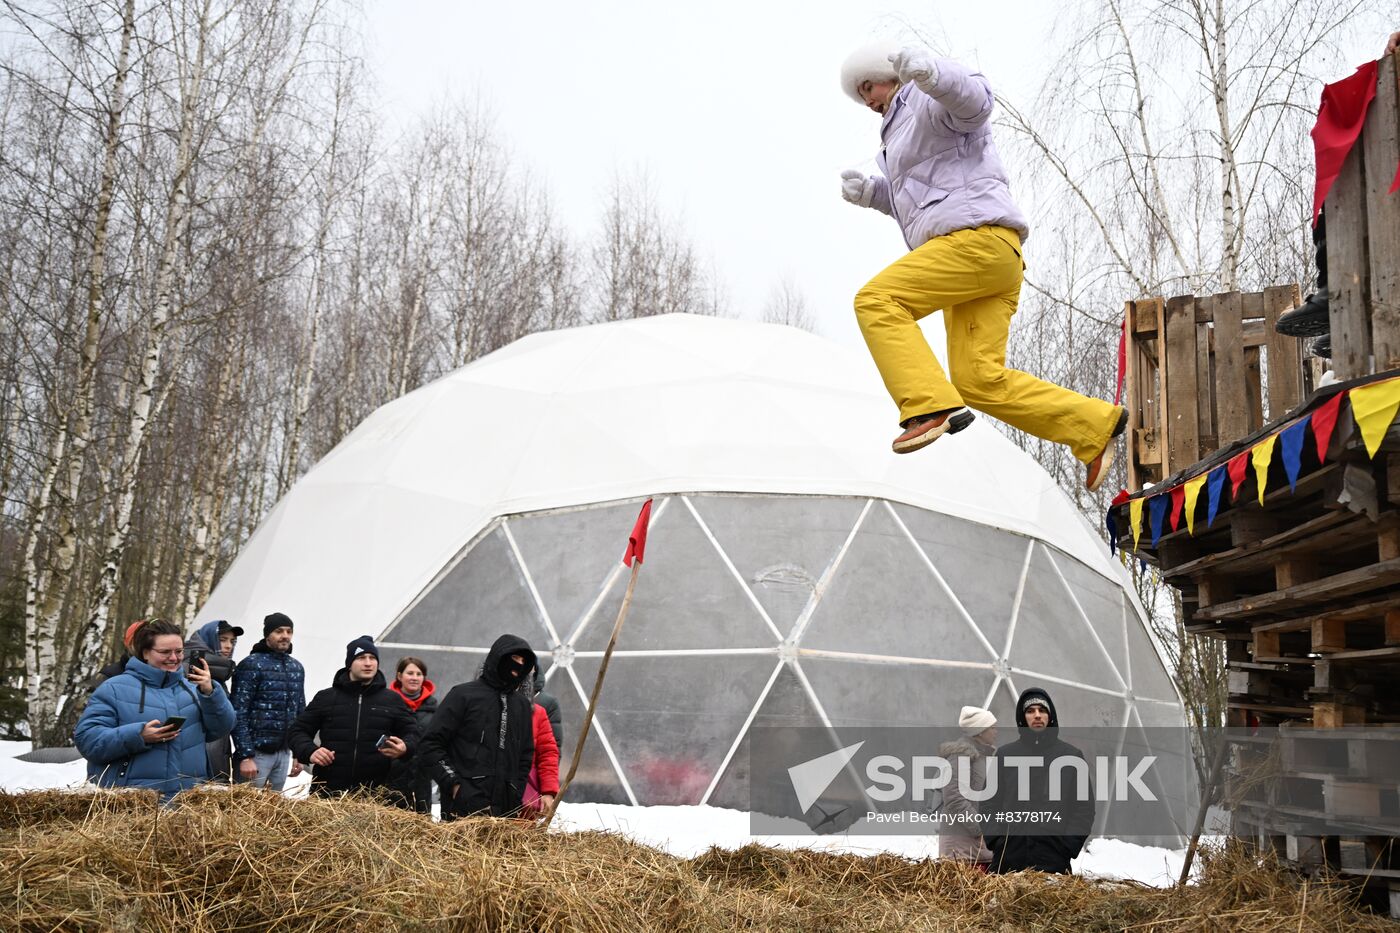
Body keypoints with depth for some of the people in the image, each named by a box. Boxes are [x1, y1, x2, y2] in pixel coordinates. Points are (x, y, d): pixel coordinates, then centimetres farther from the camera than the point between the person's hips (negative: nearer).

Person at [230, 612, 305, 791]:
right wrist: (245, 756, -17)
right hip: (256, 752, -6)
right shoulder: (251, 665, -8)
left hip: (283, 753, 6)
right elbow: (239, 714, -12)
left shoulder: (296, 667, 12)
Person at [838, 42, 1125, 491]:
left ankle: (929, 405, -29)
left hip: (978, 238, -10)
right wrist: (870, 192, 18)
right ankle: (1095, 426, 2)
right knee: (980, 380, -1)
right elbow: (914, 202, 37)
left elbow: (974, 96, -18)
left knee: (876, 300, -19)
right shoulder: (904, 130, 35)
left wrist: (929, 72, -39)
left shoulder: (932, 102, 6)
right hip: (976, 257, 10)